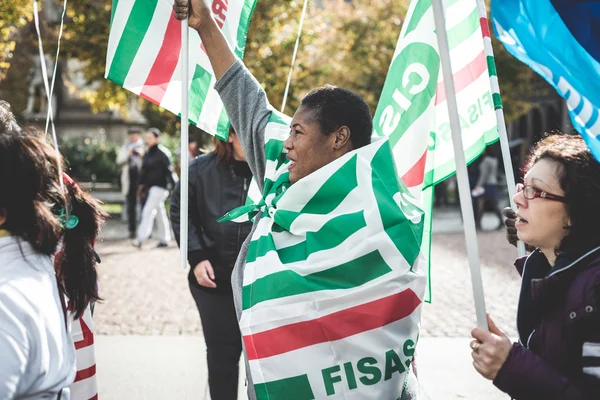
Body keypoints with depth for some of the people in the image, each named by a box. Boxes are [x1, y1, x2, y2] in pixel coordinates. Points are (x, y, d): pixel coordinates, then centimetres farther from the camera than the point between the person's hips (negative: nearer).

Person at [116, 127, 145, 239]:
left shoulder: (144, 146, 6)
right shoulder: (125, 147, 17)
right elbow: (119, 161, 8)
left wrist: (142, 155, -16)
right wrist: (128, 155, -8)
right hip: (129, 178, 3)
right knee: (130, 206, 2)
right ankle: (132, 230, 6)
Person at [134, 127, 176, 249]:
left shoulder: (162, 152, -12)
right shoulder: (147, 153, 11)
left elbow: (169, 170, -14)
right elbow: (144, 170, 17)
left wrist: (174, 186, -16)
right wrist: (142, 185, 16)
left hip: (159, 186, -8)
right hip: (150, 187, 8)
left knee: (148, 211, -12)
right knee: (160, 213, 13)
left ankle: (141, 239, -13)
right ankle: (164, 239, 21)